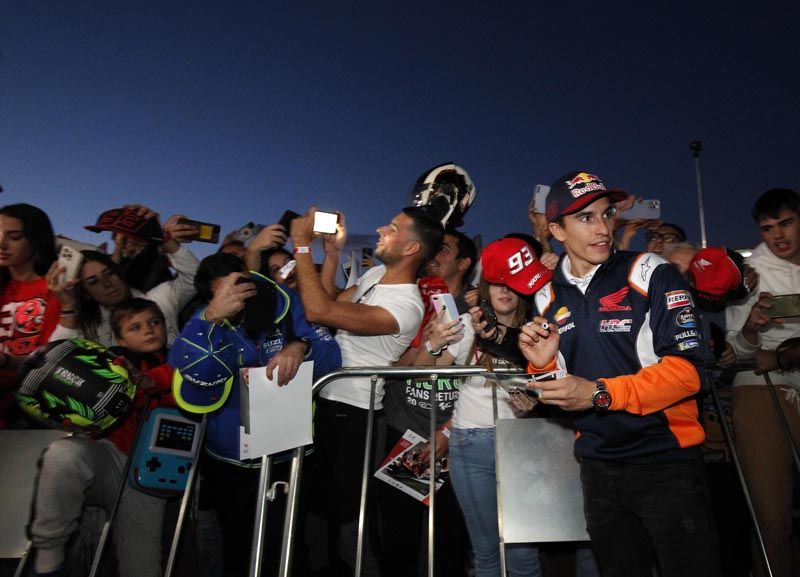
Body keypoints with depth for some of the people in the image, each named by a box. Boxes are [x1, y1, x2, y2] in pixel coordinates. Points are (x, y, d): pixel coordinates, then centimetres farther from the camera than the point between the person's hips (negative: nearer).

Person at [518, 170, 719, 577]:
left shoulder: (651, 275, -10)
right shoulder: (546, 298, 5)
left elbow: (686, 368, -17)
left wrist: (600, 393, -25)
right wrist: (542, 364, -10)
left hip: (666, 460, -4)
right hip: (598, 465, 5)